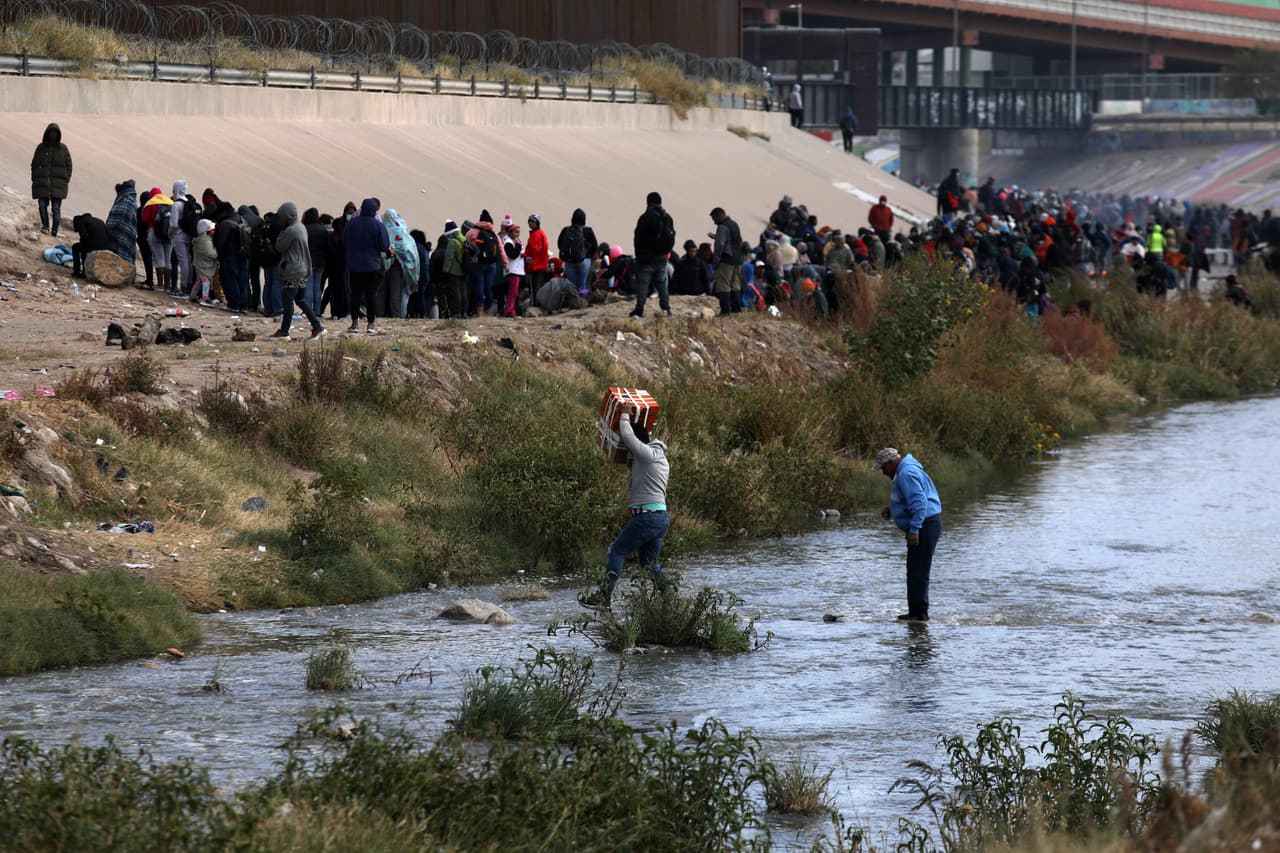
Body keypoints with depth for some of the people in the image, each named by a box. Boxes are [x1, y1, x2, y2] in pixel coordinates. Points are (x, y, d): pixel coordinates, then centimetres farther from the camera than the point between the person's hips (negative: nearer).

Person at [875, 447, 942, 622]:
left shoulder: (907, 473, -16)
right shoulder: (906, 471, 18)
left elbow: (919, 502, -26)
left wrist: (914, 529, -28)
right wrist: (892, 509, 22)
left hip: (924, 526, -11)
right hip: (925, 526, 11)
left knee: (917, 572, -9)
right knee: (916, 572, 14)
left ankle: (919, 612, -8)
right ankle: (917, 612, 18)